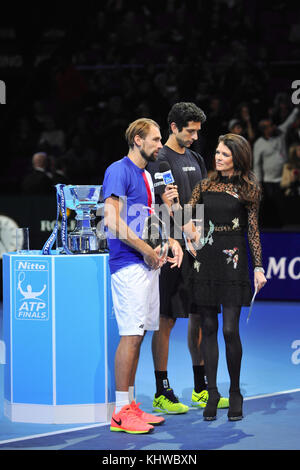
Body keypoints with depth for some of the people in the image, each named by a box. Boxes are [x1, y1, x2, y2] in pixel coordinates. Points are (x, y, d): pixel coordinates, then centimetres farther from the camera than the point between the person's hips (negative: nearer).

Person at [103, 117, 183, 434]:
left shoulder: (147, 175, 20)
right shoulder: (119, 170, -9)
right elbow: (112, 219, -18)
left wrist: (171, 242, 7)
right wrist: (147, 250, -15)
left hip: (148, 265, 9)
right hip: (129, 265, -9)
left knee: (137, 335, 10)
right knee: (131, 335, -11)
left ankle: (130, 406, 14)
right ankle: (120, 412, -8)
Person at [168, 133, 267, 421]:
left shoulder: (249, 190, 3)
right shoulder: (205, 186, 11)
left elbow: (254, 231, 2)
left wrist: (258, 268, -3)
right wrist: (174, 204, -15)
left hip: (233, 259, -3)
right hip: (206, 259, 3)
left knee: (230, 330, -8)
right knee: (209, 327, 4)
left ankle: (235, 392, 7)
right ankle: (212, 391, 12)